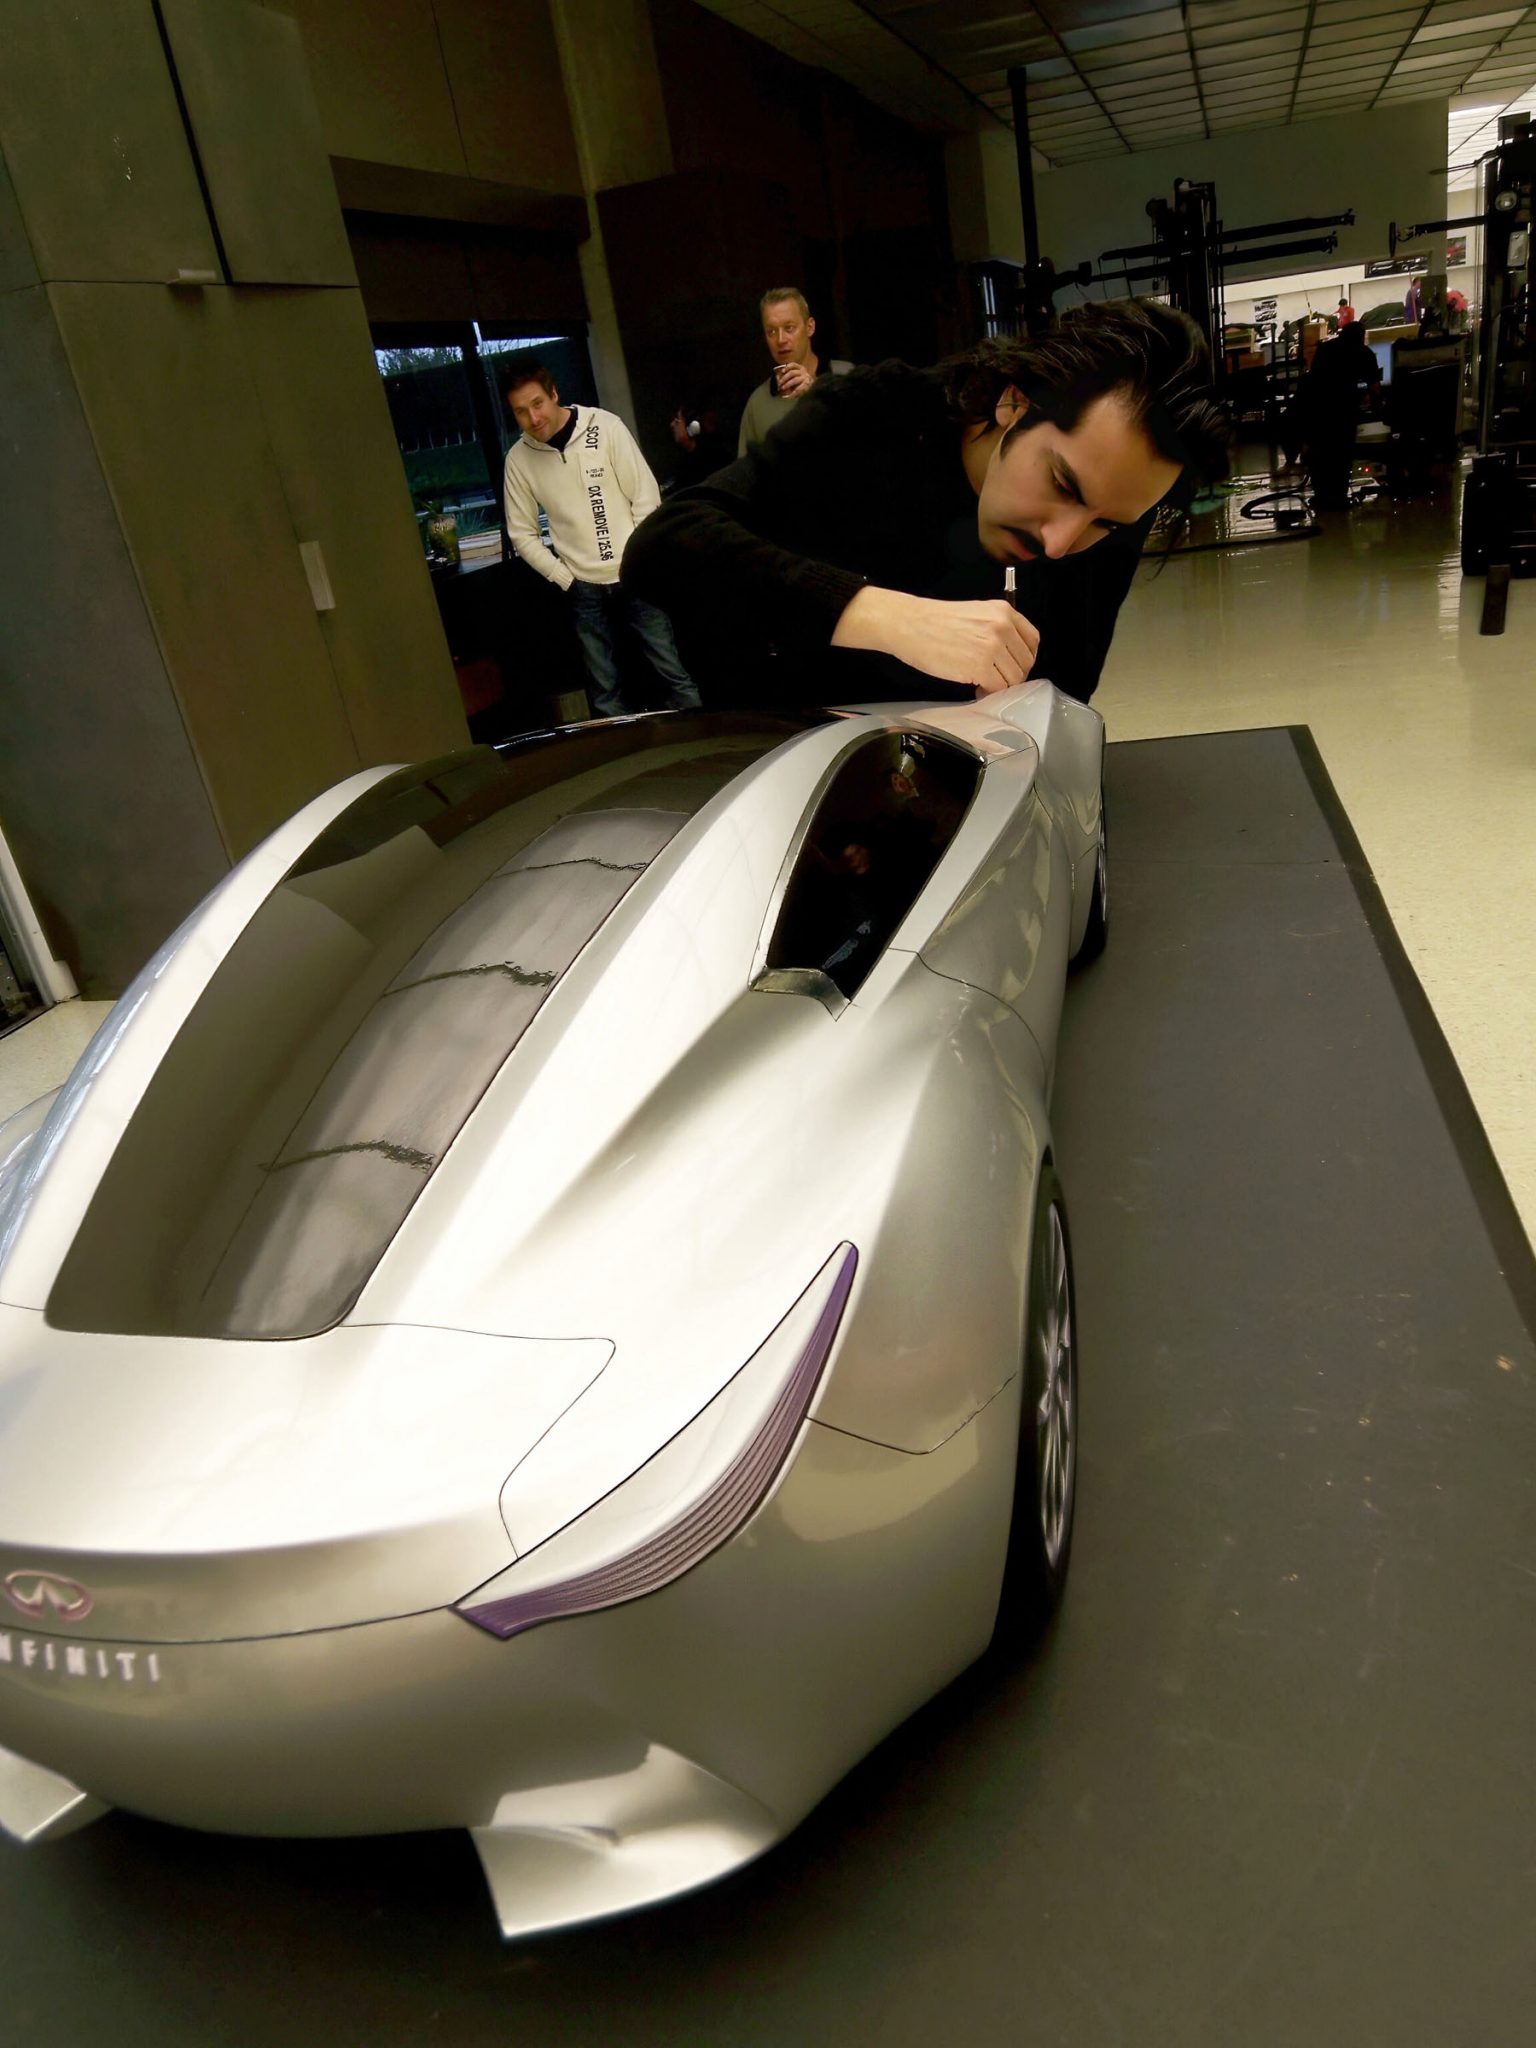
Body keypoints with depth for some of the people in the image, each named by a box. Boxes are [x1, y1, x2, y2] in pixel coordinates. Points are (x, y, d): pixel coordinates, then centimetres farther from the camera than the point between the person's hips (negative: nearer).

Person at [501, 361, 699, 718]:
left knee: (673, 673, 1)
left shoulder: (605, 426, -5)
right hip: (584, 590, 2)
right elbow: (522, 534, 8)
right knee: (605, 692, 5)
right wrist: (563, 577, -1)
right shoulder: (518, 458, 1)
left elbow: (646, 497, -4)